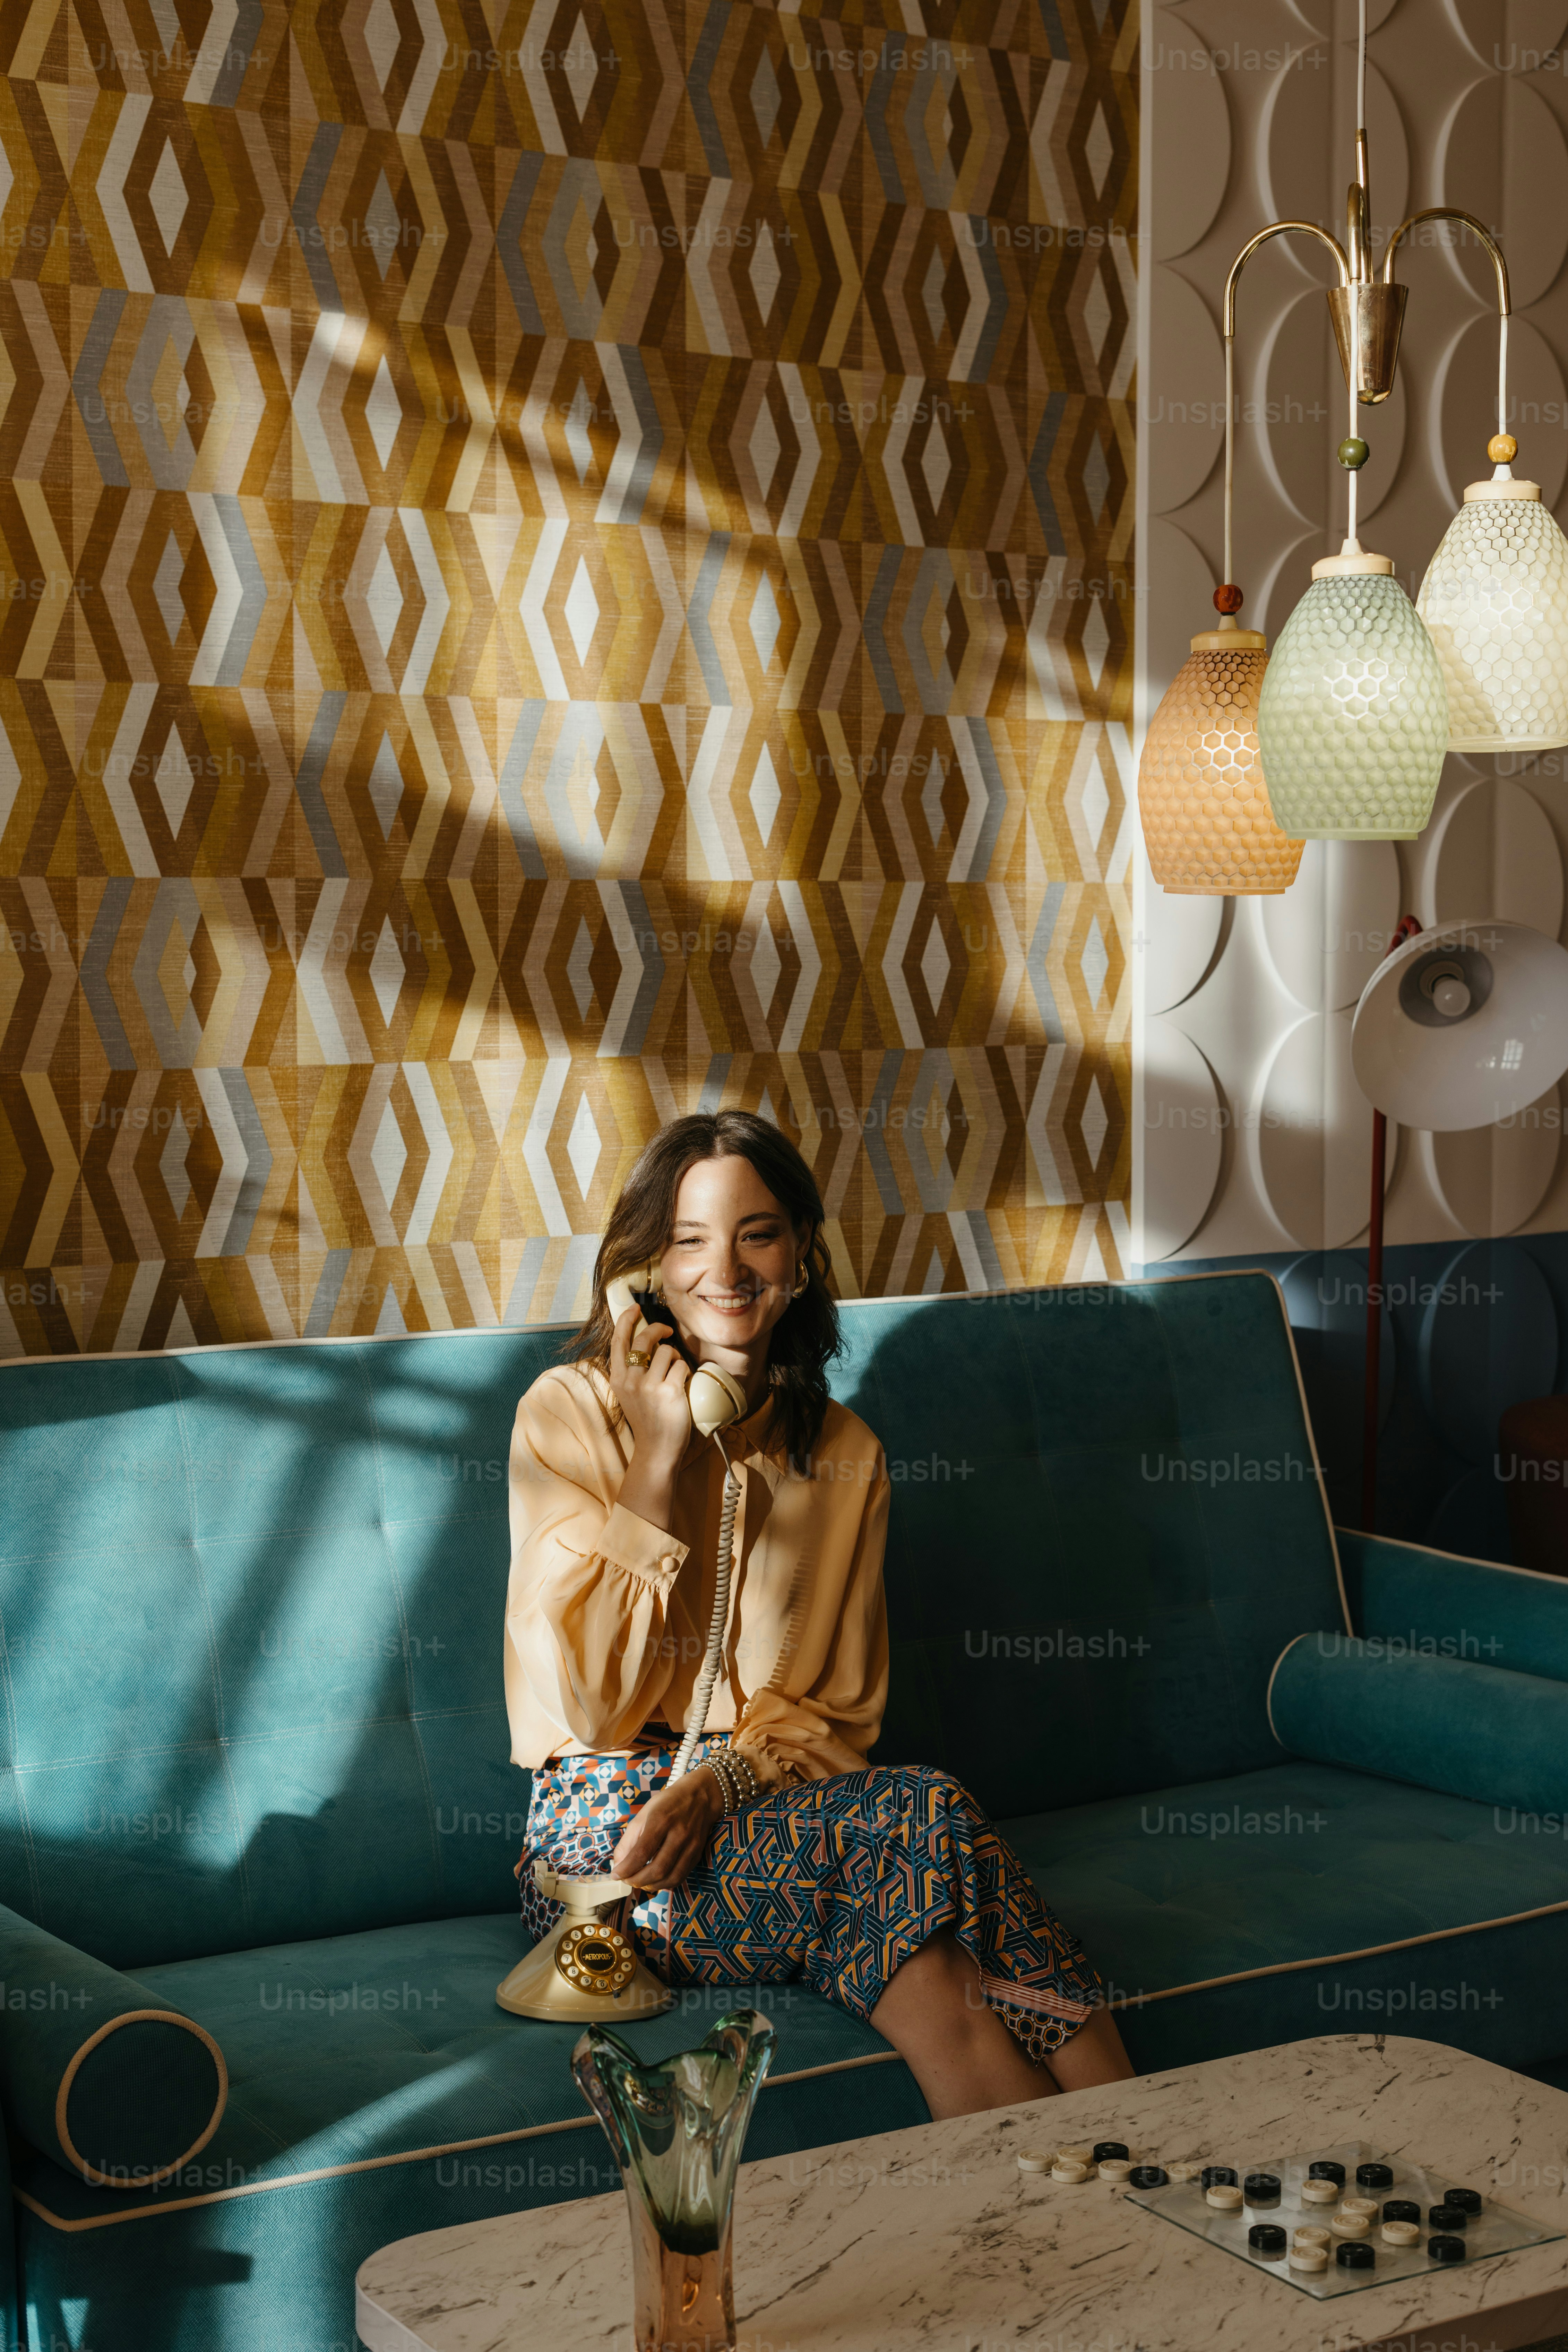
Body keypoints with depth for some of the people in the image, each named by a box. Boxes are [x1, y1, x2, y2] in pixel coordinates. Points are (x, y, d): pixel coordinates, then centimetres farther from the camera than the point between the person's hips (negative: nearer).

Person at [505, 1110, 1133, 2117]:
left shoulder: (844, 1454, 9)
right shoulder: (571, 1412, -3)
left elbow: (836, 1711, 9)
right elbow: (587, 1703, -11)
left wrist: (717, 1783, -13)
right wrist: (656, 1458, -13)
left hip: (773, 1802, 4)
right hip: (608, 1828, -4)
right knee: (922, 1820, -29)